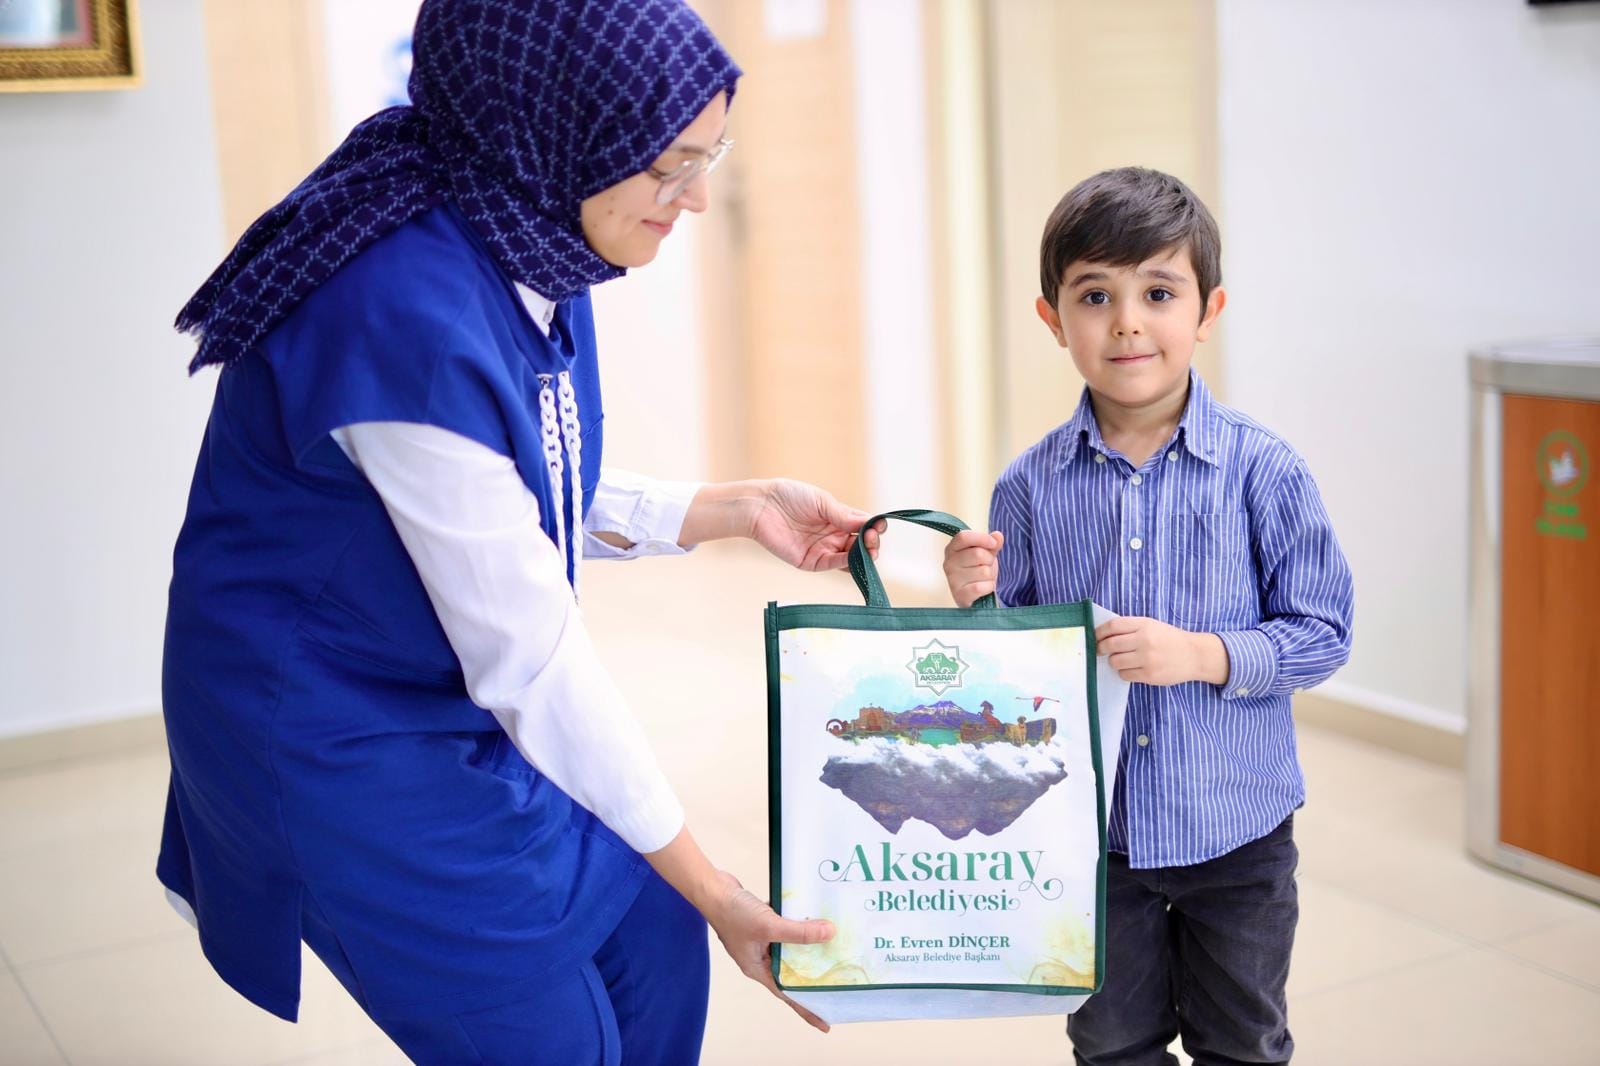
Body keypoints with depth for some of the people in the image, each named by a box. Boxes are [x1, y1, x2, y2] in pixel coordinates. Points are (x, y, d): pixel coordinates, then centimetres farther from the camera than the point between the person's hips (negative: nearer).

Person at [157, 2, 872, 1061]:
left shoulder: (535, 258, -5)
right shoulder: (411, 312, -33)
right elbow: (530, 654, -29)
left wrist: (740, 508, 0)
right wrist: (712, 887, -21)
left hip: (477, 711, 8)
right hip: (345, 740, -8)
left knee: (655, 939, 14)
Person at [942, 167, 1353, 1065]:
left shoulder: (1263, 470, -13)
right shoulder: (1031, 486, -6)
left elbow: (1323, 632, -10)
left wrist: (1199, 653, -23)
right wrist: (978, 601, -18)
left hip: (1237, 829, -1)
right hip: (1090, 830, 2)